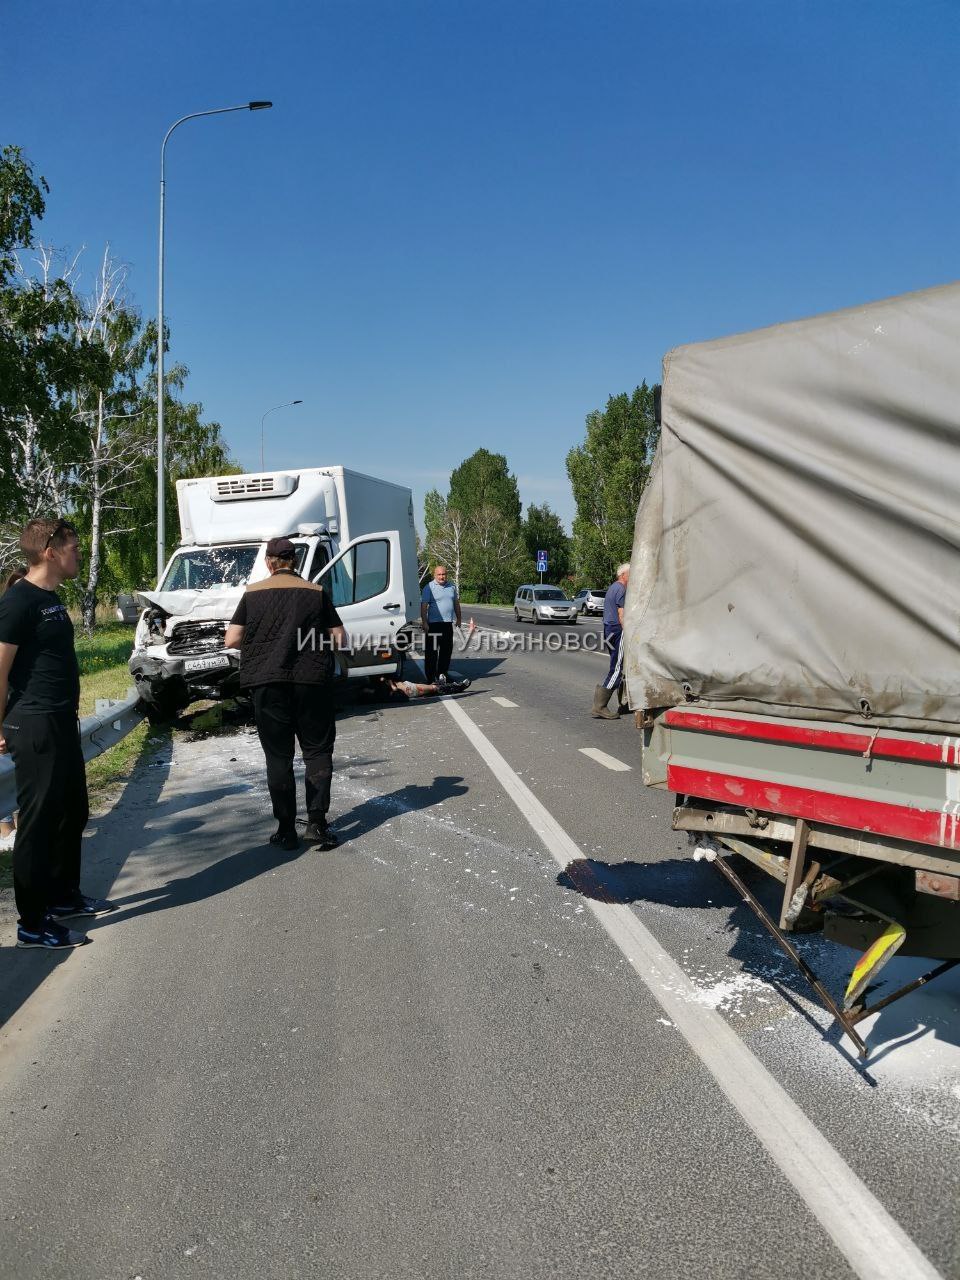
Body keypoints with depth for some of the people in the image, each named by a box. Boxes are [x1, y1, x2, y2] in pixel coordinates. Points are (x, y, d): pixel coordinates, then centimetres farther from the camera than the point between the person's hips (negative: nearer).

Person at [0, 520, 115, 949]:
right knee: (38, 822, -1)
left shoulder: (51, 598, 13)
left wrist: (64, 715, 18)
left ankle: (64, 896, 34)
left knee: (73, 813, 18)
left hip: (62, 723, 9)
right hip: (35, 728, -9)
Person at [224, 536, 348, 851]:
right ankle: (316, 823, 2)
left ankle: (286, 829, 9)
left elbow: (231, 640, 0)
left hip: (267, 683, 1)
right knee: (317, 751, 9)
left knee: (278, 757, 7)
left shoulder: (252, 593, 2)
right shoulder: (315, 592, 2)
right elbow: (340, 639, 1)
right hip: (312, 681, 0)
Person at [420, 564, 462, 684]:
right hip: (434, 624, -5)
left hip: (448, 624, 5)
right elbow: (423, 606, -9)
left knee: (447, 650, 9)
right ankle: (430, 677, 3)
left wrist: (459, 618, 23)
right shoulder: (429, 587, -4)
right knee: (431, 651, -2)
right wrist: (424, 622, -15)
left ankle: (441, 673, 21)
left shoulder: (452, 586, 12)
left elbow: (456, 603, 23)